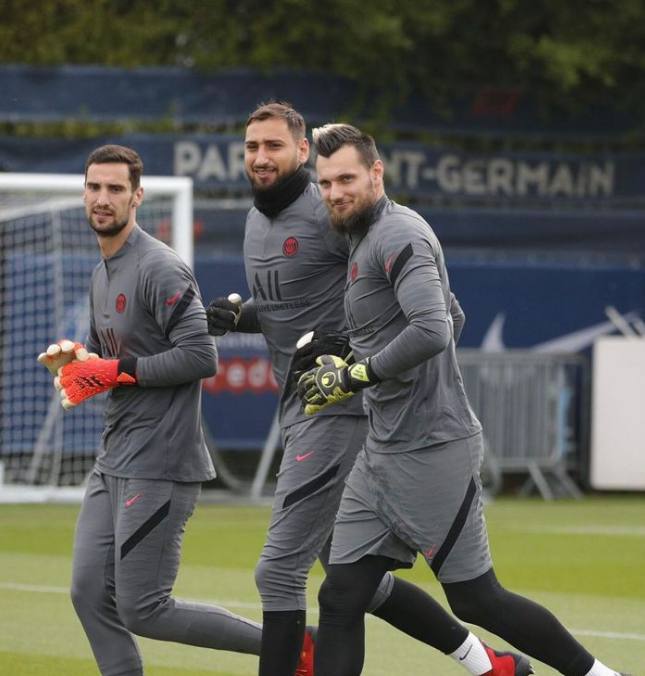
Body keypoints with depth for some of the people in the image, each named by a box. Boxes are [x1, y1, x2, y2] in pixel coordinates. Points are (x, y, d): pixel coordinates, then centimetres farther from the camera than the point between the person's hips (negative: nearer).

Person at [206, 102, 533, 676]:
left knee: (279, 570, -13)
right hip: (298, 412, 10)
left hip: (341, 409, -10)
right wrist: (238, 316, 7)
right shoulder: (258, 221, 15)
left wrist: (350, 349, -24)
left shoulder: (329, 214, -13)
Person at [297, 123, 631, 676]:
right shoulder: (367, 238, 17)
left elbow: (431, 332, -29)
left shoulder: (399, 235, -14)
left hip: (432, 451, -10)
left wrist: (355, 374, -20)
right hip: (384, 450, 10)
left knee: (476, 599, -3)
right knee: (340, 599, 2)